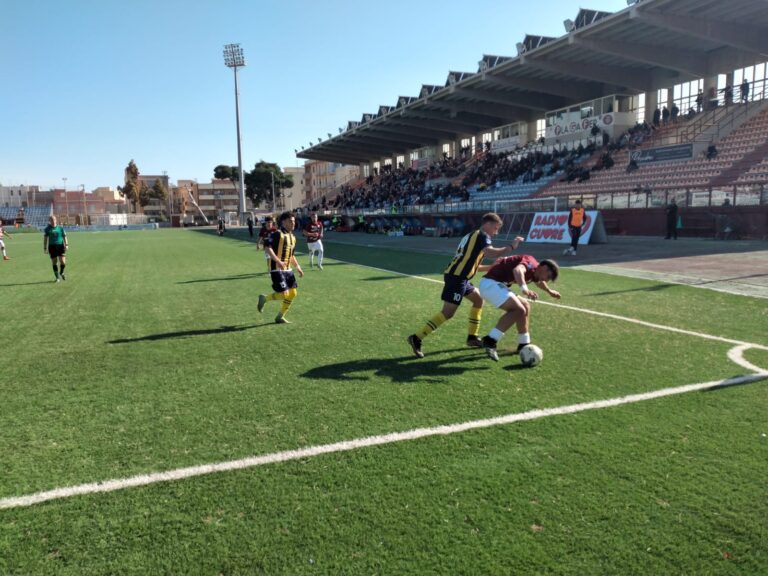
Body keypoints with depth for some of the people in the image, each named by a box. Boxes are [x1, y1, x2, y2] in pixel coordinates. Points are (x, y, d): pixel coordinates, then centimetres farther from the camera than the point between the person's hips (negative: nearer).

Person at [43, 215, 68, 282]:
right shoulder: (47, 229, 5)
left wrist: (66, 245, -5)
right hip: (52, 247, 0)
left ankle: (61, 273, 22)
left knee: (63, 262, -8)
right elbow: (45, 238, 5)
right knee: (54, 263, 2)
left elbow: (64, 236, 8)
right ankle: (57, 277, 13)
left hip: (60, 246, 0)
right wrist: (45, 248, 0)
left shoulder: (60, 228, 8)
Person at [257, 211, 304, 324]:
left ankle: (280, 317, 19)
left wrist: (297, 267, 17)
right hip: (277, 269, -9)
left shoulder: (293, 237, 15)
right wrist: (278, 261, -31)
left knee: (293, 293, 5)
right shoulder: (277, 234, -12)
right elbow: (267, 247, -24)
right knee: (284, 294, -13)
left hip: (288, 269, 9)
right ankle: (264, 299, 14)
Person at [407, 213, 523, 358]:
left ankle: (472, 337, 23)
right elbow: (489, 253, -25)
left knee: (478, 300, 20)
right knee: (448, 313, -9)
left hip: (456, 276, 10)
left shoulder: (472, 235, 23)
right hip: (456, 278, -10)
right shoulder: (482, 236, -5)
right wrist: (511, 247, -15)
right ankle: (416, 338, -9)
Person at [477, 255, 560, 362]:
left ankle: (524, 345, 25)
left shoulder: (533, 272, 17)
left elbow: (539, 281, 43)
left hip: (495, 283, 11)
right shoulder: (531, 262, -13)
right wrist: (524, 289, -54)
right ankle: (490, 341, -25)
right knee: (519, 310, -22)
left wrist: (550, 291, 59)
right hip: (491, 283, -11)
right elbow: (518, 270, -38)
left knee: (525, 306, 18)